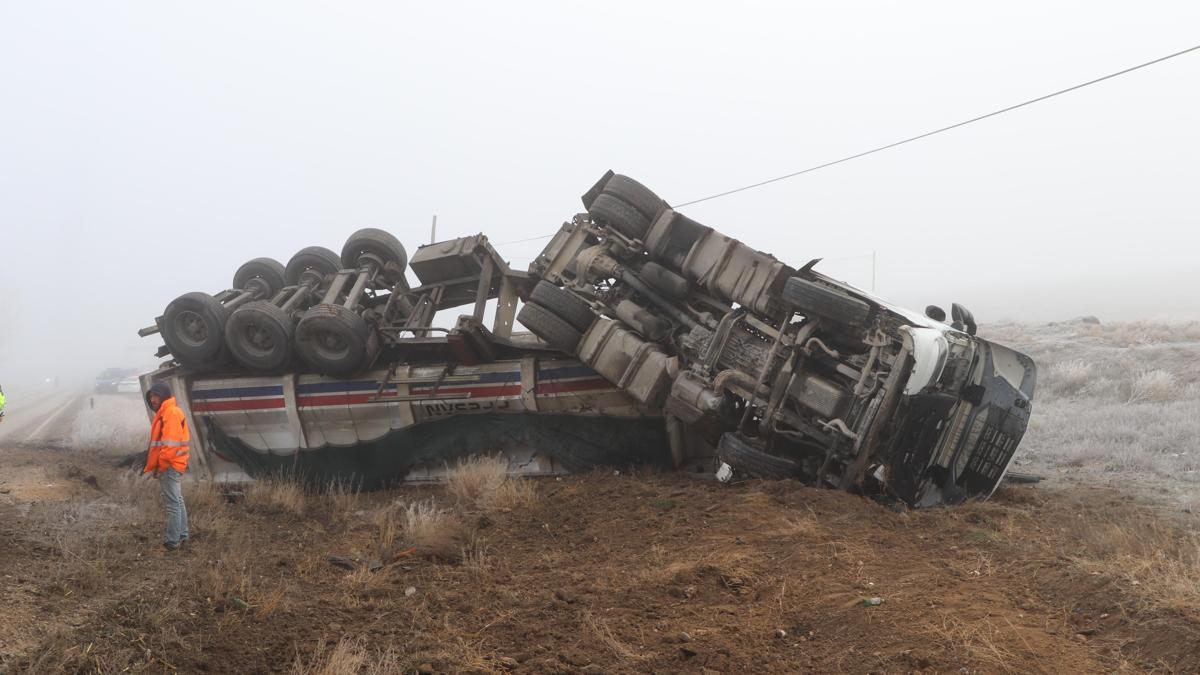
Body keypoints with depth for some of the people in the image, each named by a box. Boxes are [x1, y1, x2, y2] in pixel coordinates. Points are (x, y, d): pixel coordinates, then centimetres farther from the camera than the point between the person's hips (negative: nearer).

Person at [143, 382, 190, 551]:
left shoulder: (171, 413, -17)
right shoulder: (164, 413, 17)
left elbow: (170, 444, -23)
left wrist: (160, 466, -19)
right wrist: (152, 465, 20)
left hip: (169, 466, -11)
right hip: (171, 466, 11)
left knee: (172, 503, -7)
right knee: (177, 501, 16)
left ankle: (172, 541, -4)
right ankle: (181, 536, 24)